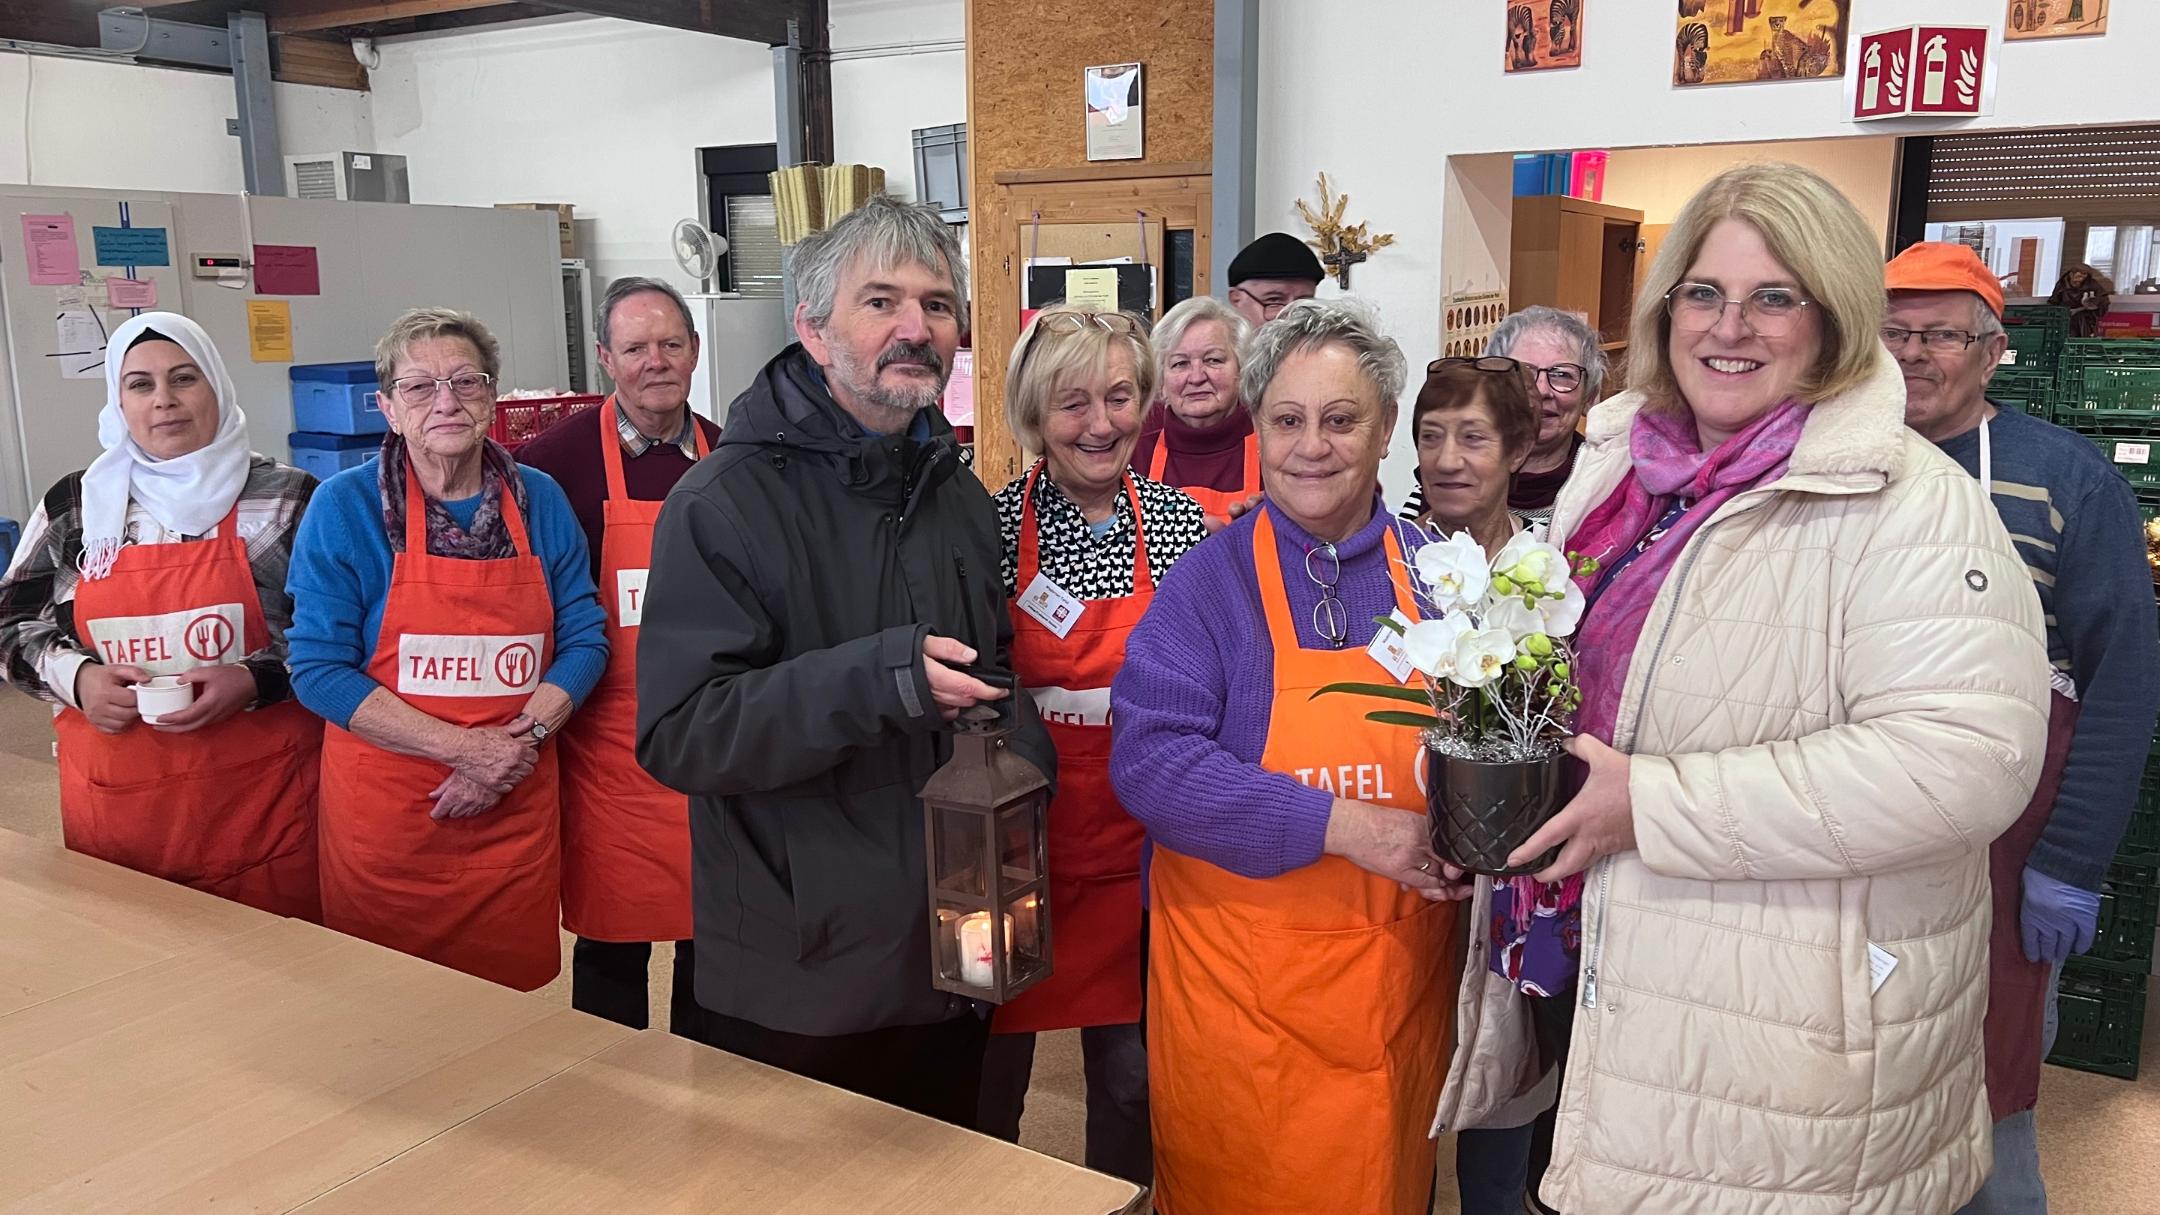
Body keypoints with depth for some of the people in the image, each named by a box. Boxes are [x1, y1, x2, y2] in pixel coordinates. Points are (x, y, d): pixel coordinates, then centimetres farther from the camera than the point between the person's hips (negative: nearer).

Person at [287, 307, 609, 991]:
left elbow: (584, 639, 4)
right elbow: (318, 669, -9)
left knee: (513, 1001, 13)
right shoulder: (345, 507, -6)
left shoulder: (540, 500, 3)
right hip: (386, 814, -2)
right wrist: (464, 747, -16)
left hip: (517, 806, 3)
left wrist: (523, 738, -13)